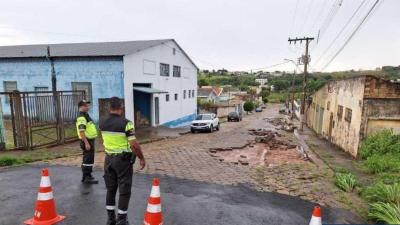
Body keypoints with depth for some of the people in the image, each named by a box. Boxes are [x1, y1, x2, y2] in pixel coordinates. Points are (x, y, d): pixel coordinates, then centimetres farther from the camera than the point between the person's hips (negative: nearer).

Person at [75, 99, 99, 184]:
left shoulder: (86, 115, 15)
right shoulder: (81, 117, -17)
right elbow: (81, 131, -24)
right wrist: (86, 143, -27)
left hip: (90, 140, 10)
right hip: (87, 141, -10)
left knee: (88, 159, 17)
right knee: (88, 160, -5)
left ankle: (87, 176, 28)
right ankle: (86, 178, 2)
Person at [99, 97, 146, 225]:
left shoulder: (102, 123, 0)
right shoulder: (126, 123, -18)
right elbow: (134, 145, -20)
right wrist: (142, 158, -9)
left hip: (109, 159, 6)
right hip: (123, 160, -6)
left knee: (110, 189, 16)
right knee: (124, 191, 6)